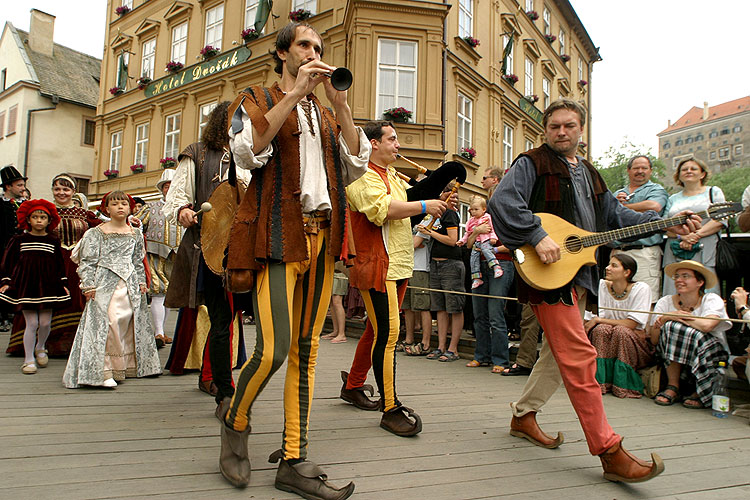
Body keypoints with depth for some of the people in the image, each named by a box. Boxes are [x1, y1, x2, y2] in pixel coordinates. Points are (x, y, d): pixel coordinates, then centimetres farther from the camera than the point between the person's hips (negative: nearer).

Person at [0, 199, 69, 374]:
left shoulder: (54, 242, 6)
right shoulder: (19, 240, 3)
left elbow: (59, 264, 11)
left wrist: (63, 283, 8)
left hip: (47, 285, 2)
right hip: (25, 284, -1)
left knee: (45, 322, 4)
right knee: (32, 323, -3)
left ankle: (40, 348, 34)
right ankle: (29, 359, 10)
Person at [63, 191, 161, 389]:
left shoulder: (135, 233, 14)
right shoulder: (97, 233, 2)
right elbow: (88, 261, -1)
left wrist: (141, 282, 12)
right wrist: (88, 285, -8)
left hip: (130, 284, 4)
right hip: (105, 283, -4)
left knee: (128, 321, 3)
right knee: (107, 322, -14)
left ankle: (125, 366, 16)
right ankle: (105, 370, -10)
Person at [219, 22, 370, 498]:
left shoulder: (326, 114, 25)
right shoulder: (257, 100, 12)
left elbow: (355, 168, 11)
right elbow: (249, 151, -9)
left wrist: (341, 105, 5)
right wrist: (293, 94, -9)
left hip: (322, 235, 5)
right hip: (278, 232, -5)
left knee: (307, 348, 4)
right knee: (274, 348, -16)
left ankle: (294, 460, 12)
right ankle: (235, 421, 15)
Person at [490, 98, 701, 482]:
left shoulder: (588, 173, 23)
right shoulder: (532, 164, -3)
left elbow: (615, 215, 25)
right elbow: (502, 202, -19)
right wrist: (538, 237, -27)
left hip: (579, 273, 9)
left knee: (559, 353, 14)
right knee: (579, 358, -10)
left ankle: (524, 415, 30)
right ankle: (610, 452, -4)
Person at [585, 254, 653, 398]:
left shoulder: (641, 288, -11)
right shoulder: (602, 285, -3)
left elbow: (632, 324, -19)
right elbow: (594, 318, -4)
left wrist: (598, 320, -19)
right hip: (609, 346, 3)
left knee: (620, 331, -32)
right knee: (601, 329, -27)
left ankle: (623, 385, -18)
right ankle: (601, 382, -19)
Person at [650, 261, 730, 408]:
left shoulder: (712, 300, -6)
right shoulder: (666, 302, 0)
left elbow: (706, 326, -30)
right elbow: (654, 340, -6)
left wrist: (676, 316, -18)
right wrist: (665, 319, -22)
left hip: (710, 357, -2)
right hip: (673, 359, 2)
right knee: (671, 327, -24)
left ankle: (700, 392, -8)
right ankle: (673, 387, -15)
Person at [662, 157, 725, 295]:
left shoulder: (713, 192, 15)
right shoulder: (673, 199, 21)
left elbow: (720, 220, 1)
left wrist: (696, 234, -13)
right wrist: (682, 236, -10)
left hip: (704, 253, -2)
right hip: (675, 254, 2)